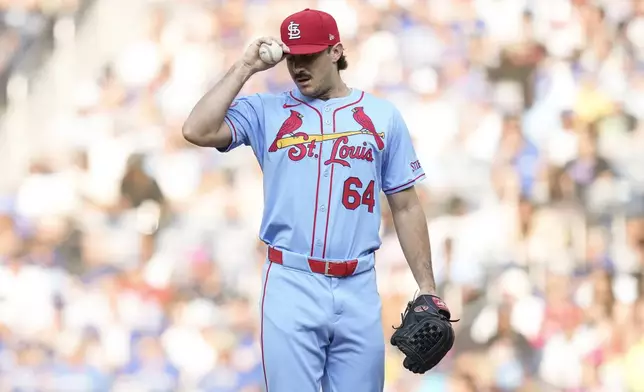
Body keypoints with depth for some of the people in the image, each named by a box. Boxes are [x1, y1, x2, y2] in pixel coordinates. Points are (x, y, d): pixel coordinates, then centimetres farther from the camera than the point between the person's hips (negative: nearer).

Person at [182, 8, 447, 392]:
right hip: (291, 286, -1)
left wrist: (427, 287, 6)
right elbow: (198, 131, -9)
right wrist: (245, 68, -4)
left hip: (358, 288, 1)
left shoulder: (382, 116, 10)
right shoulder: (266, 111, 7)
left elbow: (406, 206, 12)